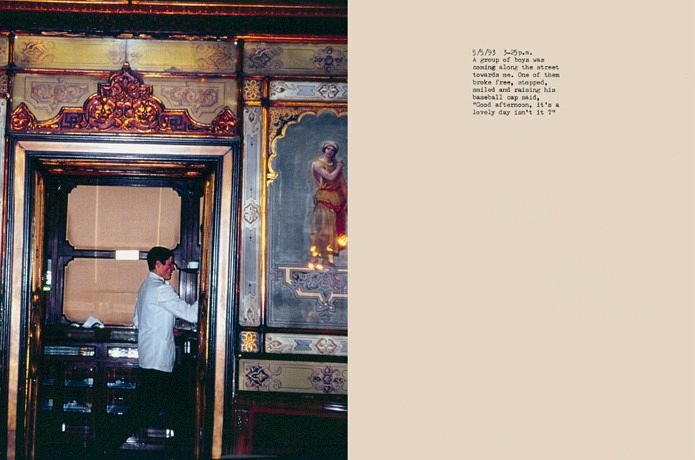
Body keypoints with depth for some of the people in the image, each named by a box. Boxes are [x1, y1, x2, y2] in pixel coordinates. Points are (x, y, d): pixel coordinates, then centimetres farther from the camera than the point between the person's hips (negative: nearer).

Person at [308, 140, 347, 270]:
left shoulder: (336, 164, 12)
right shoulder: (317, 164, -5)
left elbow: (342, 183, 12)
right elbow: (330, 177, -16)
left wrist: (346, 199, 6)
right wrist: (339, 168, -2)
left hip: (338, 199, 6)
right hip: (324, 199, -6)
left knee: (335, 228, 5)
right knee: (323, 228, -8)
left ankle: (329, 257, 11)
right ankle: (317, 257, -5)